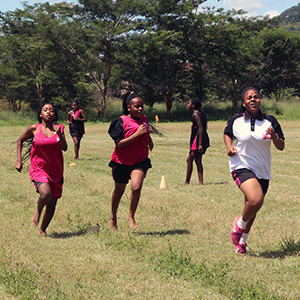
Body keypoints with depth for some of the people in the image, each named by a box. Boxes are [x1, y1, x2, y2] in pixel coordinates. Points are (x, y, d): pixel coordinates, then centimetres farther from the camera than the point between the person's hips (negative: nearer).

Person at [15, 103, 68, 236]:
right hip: (39, 169, -3)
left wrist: (59, 134, -23)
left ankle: (42, 230, 28)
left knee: (52, 204, 4)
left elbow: (64, 148, -7)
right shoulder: (34, 129, -4)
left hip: (56, 171, 3)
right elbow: (20, 141, 12)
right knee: (46, 193, -30)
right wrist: (19, 160, 6)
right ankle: (37, 212, 3)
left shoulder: (59, 128, 1)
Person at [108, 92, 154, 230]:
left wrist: (148, 138, 5)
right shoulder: (121, 121, -14)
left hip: (140, 161, 3)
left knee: (136, 187, -19)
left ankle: (131, 216, 2)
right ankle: (113, 216, 38)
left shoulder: (144, 118, 4)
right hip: (122, 162, -3)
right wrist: (137, 134, -25)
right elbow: (118, 144, -20)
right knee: (119, 191, 12)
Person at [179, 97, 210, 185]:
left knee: (189, 160, -3)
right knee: (198, 160, 10)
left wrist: (200, 144, -24)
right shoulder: (201, 113, 15)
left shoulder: (196, 114, -13)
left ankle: (187, 182, -1)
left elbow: (201, 129, -20)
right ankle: (201, 182, 8)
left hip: (198, 139, -9)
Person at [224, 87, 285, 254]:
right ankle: (240, 225, 4)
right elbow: (227, 134, 18)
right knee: (255, 200, -26)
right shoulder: (236, 121, -3)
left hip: (263, 171, 3)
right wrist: (229, 147, -2)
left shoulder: (270, 121, -1)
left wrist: (274, 137, -20)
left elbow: (281, 147, 1)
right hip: (242, 166, -3)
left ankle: (242, 240, 36)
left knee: (253, 208, 12)